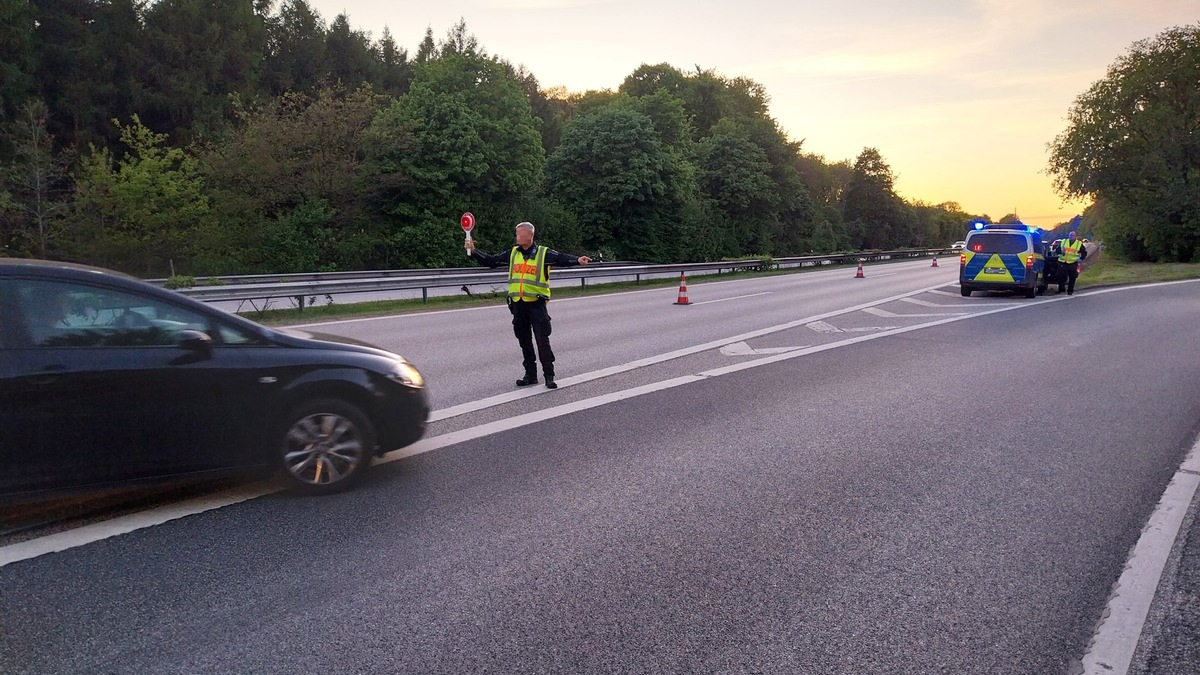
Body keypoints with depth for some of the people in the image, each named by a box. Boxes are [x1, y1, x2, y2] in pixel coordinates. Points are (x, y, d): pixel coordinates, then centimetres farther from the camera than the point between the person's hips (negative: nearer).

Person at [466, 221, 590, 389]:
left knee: (542, 340, -8)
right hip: (518, 304, 5)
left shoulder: (544, 253, -3)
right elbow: (491, 261, 16)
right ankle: (530, 375, 21)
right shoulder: (513, 253, 11)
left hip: (536, 303, -5)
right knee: (524, 341, 11)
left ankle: (549, 376, -1)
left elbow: (562, 259, -17)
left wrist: (577, 260, -35)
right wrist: (473, 251, 10)